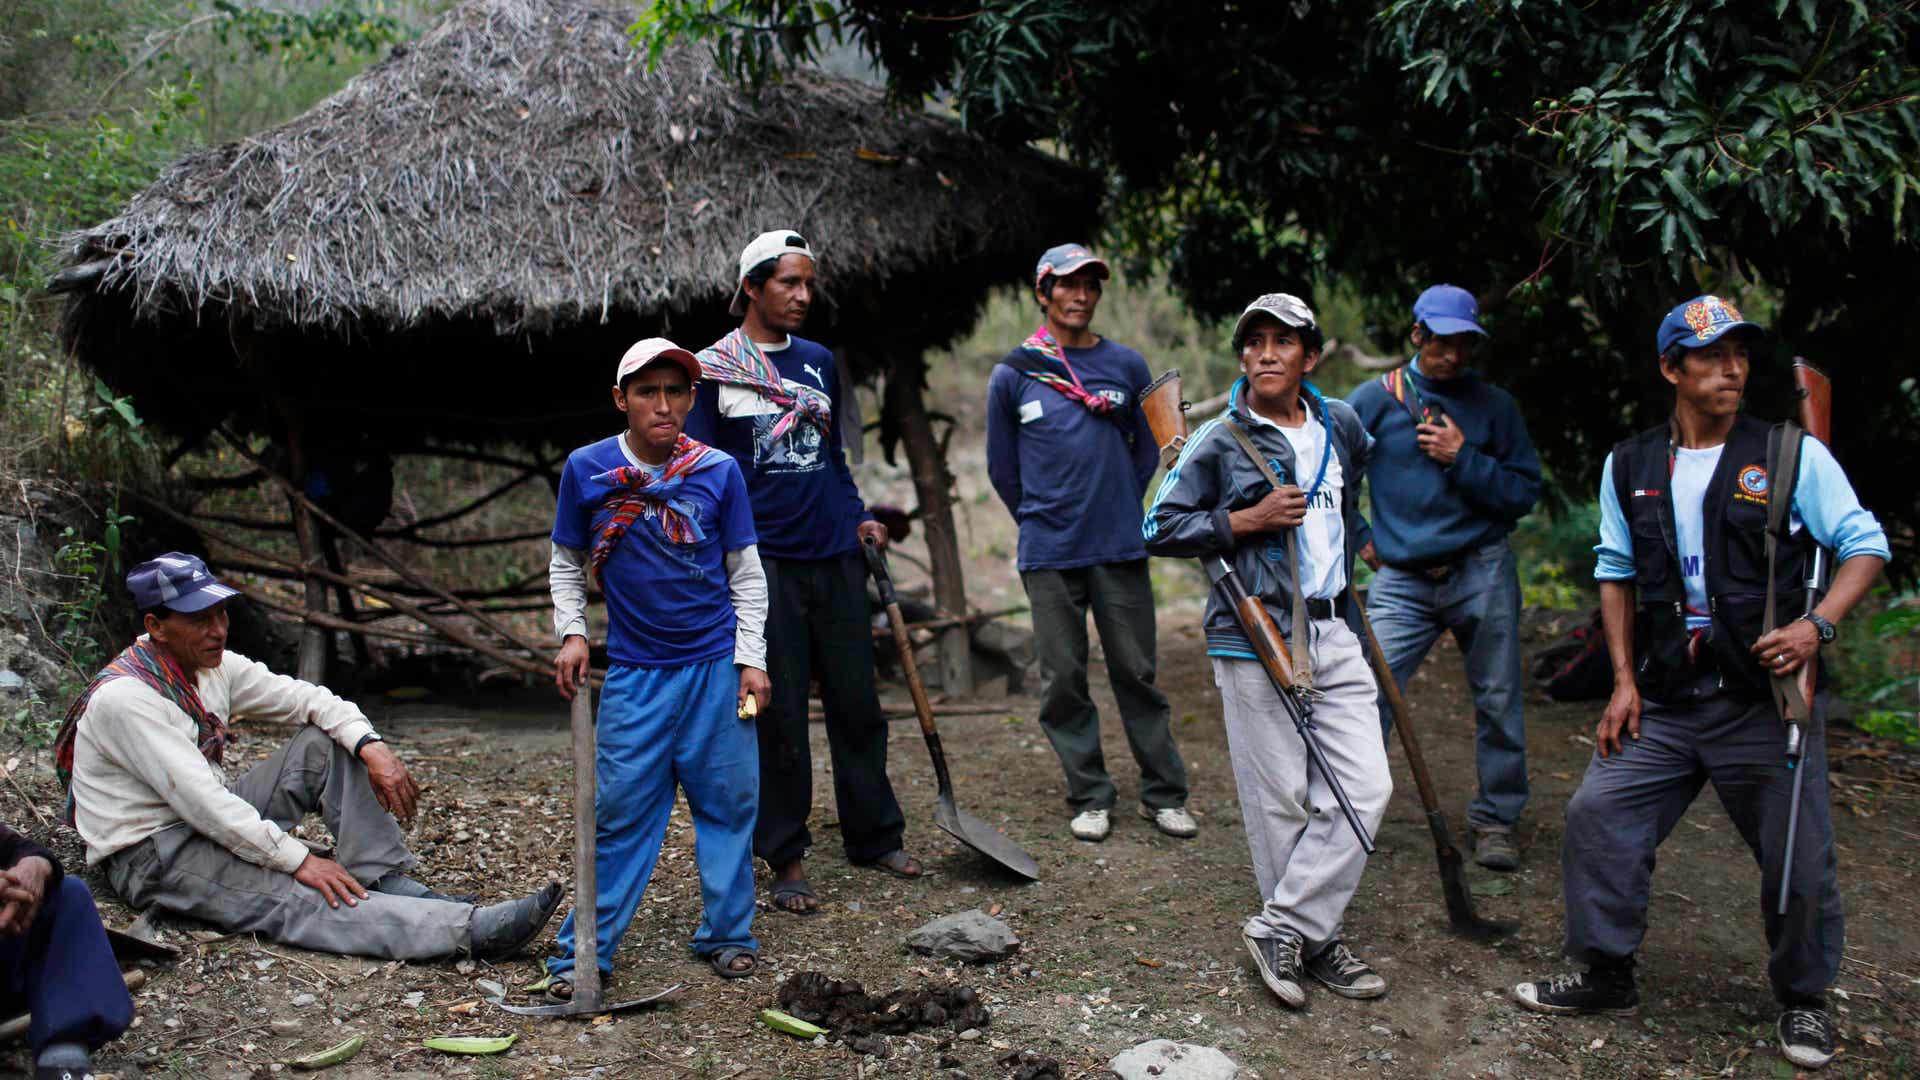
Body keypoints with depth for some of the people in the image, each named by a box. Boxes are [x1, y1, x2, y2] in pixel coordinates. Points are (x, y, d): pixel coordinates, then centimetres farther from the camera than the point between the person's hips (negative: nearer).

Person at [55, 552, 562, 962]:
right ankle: (472, 930, -47)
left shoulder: (215, 666, 3)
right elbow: (200, 800, -28)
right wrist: (299, 859, -29)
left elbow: (307, 699, 3)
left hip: (211, 824, 9)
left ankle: (388, 883, -14)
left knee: (327, 744, -5)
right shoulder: (123, 697, -22)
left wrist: (372, 747, -17)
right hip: (151, 857, -9)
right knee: (295, 898, -32)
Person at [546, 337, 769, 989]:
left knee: (728, 802, 5)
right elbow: (565, 565, 11)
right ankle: (584, 953, 11)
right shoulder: (587, 469, -1)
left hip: (716, 666, 1)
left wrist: (751, 659, 0)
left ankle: (727, 935, 21)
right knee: (621, 811, 0)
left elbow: (746, 574, 5)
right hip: (634, 671, 0)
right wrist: (572, 633, -1)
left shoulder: (718, 471, -2)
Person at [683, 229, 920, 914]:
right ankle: (786, 860, 12)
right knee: (778, 715, 1)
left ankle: (874, 836, 22)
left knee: (857, 702, 9)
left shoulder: (819, 362, 14)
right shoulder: (711, 369, 0)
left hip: (835, 556, 5)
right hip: (763, 561, -4)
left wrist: (859, 518, 10)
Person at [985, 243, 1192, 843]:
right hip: (1048, 555, 0)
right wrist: (1041, 521, 11)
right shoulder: (1012, 375, 2)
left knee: (1136, 672, 5)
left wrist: (1122, 512, 12)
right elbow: (1001, 466, 10)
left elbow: (1148, 449, 15)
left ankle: (1164, 793, 15)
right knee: (1064, 679, 4)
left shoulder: (1127, 365, 6)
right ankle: (1090, 797, 15)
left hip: (1120, 549, 1)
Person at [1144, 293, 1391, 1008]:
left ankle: (1284, 928, 8)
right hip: (1256, 637, -5)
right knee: (1281, 802, 0)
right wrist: (1250, 519, -13)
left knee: (1365, 788, -2)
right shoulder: (1219, 441, -5)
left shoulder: (1342, 427, 10)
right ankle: (1313, 942, 17)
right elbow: (1159, 530, -6)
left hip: (1333, 633, 5)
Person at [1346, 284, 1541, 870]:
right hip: (1402, 579, -1)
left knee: (1498, 701, 5)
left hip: (1481, 573, 1)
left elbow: (1524, 492, 2)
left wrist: (1463, 459, -11)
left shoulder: (1494, 404, 5)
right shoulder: (1377, 397, 3)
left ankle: (1495, 819, 20)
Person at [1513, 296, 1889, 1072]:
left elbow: (1864, 545, 0)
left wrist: (1818, 624, -17)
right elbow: (1616, 572, 13)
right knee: (1597, 815, -1)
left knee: (1799, 859, 4)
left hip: (1765, 700, -3)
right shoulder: (1629, 467, 6)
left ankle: (1803, 1000, 29)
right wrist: (1624, 680, 7)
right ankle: (1606, 974, 17)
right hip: (1665, 702, 3)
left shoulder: (1793, 454, -4)